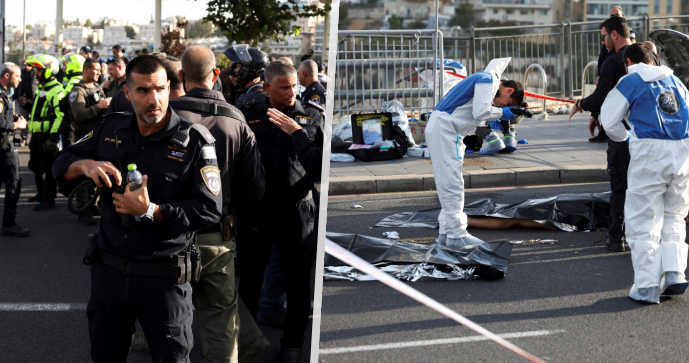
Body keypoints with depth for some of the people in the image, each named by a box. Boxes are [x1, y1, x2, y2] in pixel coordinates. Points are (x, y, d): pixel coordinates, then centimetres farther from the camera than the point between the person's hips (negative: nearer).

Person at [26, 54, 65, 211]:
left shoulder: (56, 90, -17)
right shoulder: (41, 87, 15)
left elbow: (60, 116, -23)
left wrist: (53, 137, -27)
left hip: (47, 134, -10)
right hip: (36, 133, 10)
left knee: (48, 167, -3)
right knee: (36, 165, 18)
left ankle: (49, 199, 3)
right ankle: (41, 194, 31)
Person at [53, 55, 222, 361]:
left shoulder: (194, 140, -11)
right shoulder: (111, 129, 3)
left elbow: (210, 209, -16)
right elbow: (61, 164, 10)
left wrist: (150, 211, -23)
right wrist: (85, 165, -14)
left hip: (165, 276, -4)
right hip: (109, 268, 4)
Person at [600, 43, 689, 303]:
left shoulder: (630, 82, 4)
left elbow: (609, 120, 3)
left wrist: (624, 137, 24)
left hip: (650, 152, -5)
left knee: (644, 220, 2)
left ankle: (647, 287, 1)